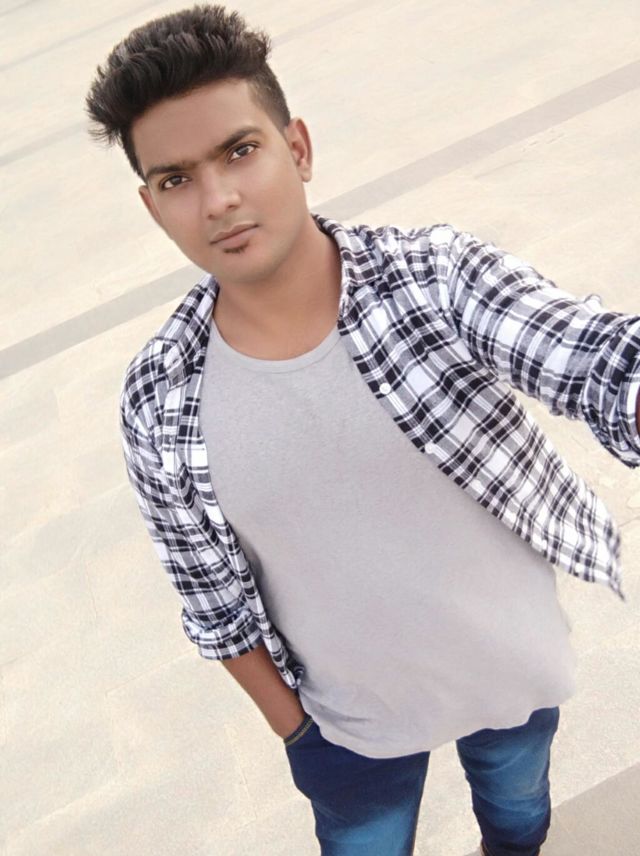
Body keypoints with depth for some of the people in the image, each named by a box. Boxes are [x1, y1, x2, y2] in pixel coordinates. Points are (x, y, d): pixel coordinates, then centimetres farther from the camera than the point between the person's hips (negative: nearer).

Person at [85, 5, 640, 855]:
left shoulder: (439, 276, -25)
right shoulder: (158, 405, -21)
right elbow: (213, 594, -8)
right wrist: (293, 728, 0)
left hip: (514, 667, 1)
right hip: (352, 721, 0)